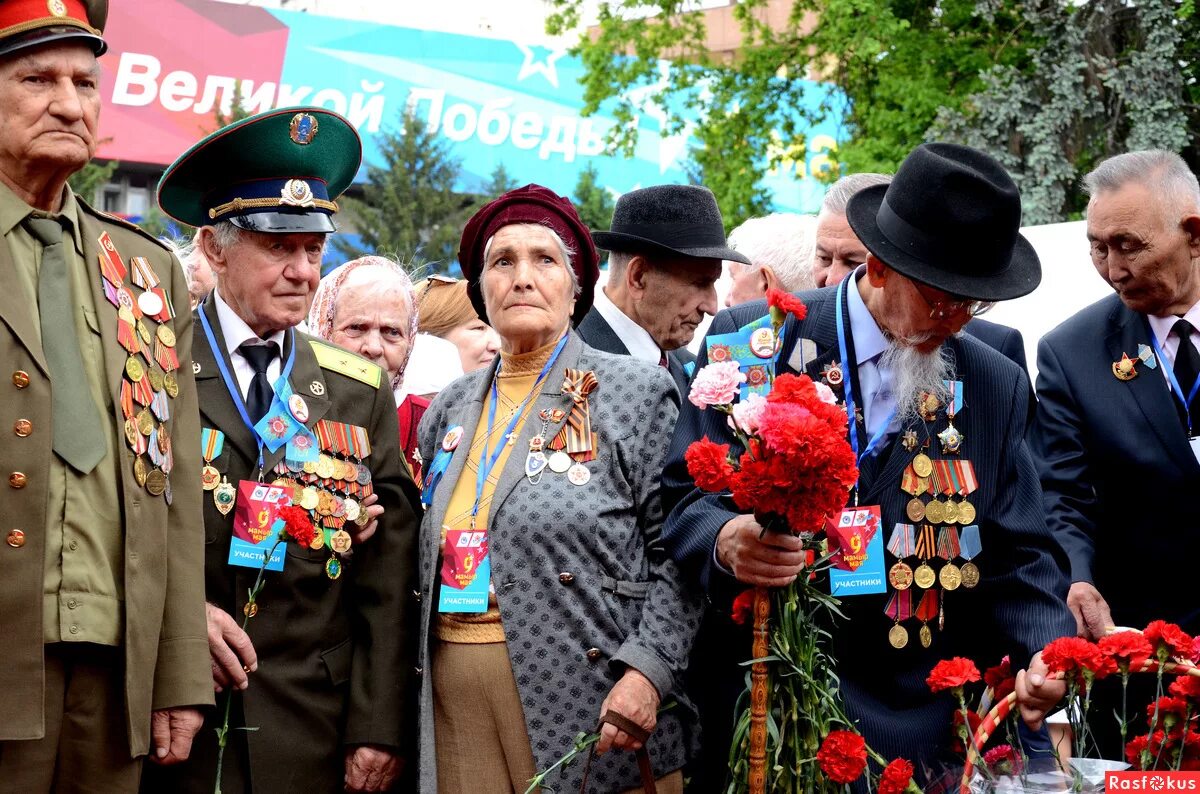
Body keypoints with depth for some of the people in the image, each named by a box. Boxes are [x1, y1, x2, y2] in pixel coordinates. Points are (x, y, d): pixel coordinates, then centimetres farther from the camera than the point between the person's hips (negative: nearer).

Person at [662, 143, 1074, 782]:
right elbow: (685, 497, -5)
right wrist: (724, 539, -27)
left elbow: (1017, 558, 5)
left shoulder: (996, 387, 5)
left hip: (920, 730, 3)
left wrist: (1045, 656, -14)